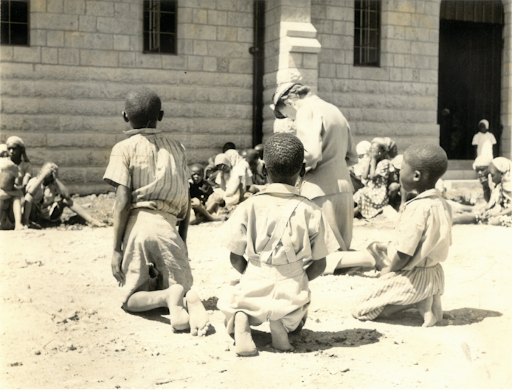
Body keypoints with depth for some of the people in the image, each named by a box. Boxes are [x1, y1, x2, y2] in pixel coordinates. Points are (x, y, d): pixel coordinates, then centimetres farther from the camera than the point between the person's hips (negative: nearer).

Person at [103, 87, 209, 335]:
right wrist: (183, 243, 22)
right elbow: (186, 203, 13)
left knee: (130, 299, 9)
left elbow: (123, 202, -7)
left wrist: (116, 249, -4)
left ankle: (168, 297, -23)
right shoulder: (176, 148, 15)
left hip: (138, 224, -2)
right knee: (182, 287, 15)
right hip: (168, 226, 3)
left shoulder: (124, 149, 3)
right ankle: (188, 298, -22)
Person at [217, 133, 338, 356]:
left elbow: (236, 259, 2)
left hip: (253, 289, 0)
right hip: (291, 294, 1)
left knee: (228, 306, 32)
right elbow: (319, 265, 0)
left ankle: (241, 321, -5)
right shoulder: (310, 211, -5)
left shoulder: (248, 207, -4)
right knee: (295, 323, 34)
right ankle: (281, 324, -3)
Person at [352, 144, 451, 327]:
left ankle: (419, 302, -9)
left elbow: (404, 255, -24)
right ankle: (430, 299, 5)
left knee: (360, 310, 2)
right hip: (435, 275, 8)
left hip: (410, 277, -8)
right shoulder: (443, 204, 1)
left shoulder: (417, 208, -25)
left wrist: (390, 270, -2)